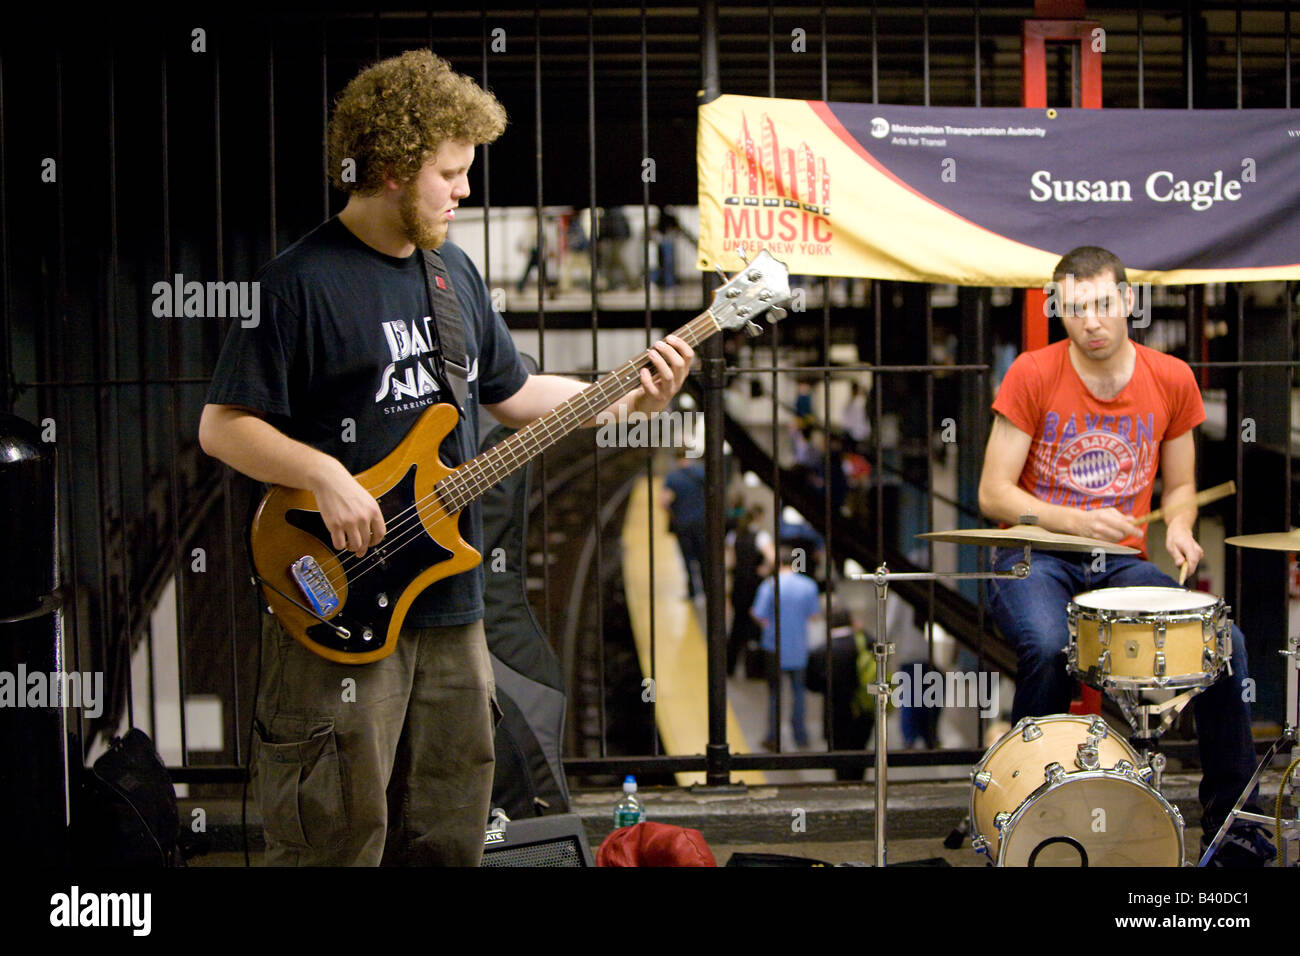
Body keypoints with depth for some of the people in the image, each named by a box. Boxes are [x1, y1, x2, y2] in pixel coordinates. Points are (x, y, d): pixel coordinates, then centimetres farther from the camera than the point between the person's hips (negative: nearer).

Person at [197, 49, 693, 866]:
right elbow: (222, 425, -12)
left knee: (448, 836, 15)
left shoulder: (454, 270, 12)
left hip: (449, 605, 8)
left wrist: (629, 397, 9)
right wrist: (323, 475, -25)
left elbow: (510, 391, 21)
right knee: (338, 837, -4)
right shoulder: (302, 282, -12)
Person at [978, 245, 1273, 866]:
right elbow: (993, 494, -7)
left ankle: (1229, 814, -1)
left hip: (1124, 562, 3)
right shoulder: (1033, 375, -8)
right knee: (1049, 648, -35)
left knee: (1224, 641, -18)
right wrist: (1077, 521, -21)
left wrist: (1178, 527, -8)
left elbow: (1180, 486, 15)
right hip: (1035, 561, -3)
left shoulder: (1171, 380, 3)